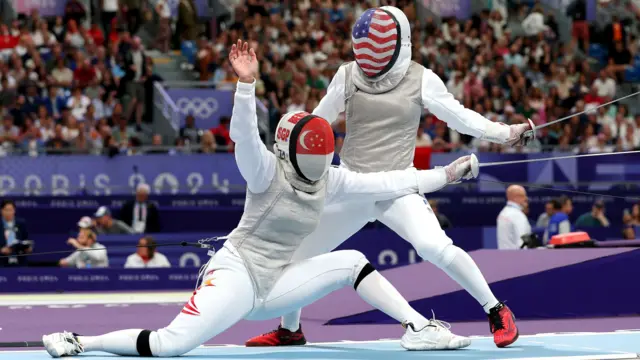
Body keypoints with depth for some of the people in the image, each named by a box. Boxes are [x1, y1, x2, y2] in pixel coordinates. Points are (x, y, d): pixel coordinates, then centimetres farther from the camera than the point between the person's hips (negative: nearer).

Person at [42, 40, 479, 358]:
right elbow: (244, 136, -31)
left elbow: (387, 183, 6)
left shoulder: (330, 181, 5)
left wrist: (446, 174, 2)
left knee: (352, 261, 0)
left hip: (278, 284, 7)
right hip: (236, 272, -7)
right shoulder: (268, 172, -12)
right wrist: (247, 84, -46)